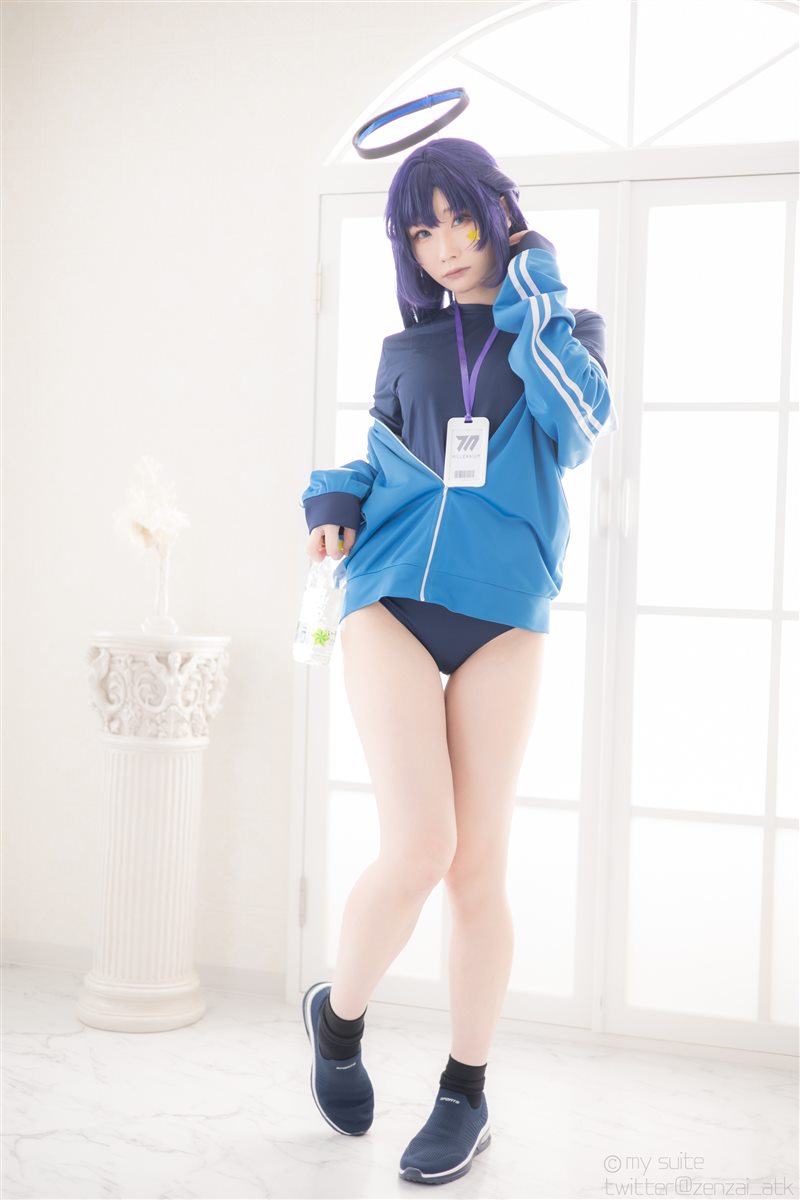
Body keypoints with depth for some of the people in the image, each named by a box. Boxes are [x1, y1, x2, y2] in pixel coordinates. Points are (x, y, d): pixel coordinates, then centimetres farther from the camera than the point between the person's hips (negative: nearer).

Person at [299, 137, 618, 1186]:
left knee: (478, 871, 1)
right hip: (393, 599, 1)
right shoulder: (406, 350, 19)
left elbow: (581, 429, -8)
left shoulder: (565, 329, 12)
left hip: (503, 613, -1)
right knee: (417, 853, -13)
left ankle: (465, 1098, 20)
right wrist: (333, 502, 4)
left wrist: (531, 300, -3)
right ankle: (338, 1015, 17)